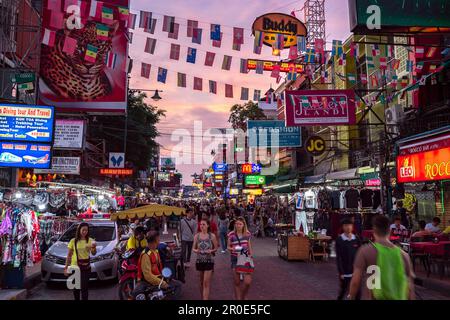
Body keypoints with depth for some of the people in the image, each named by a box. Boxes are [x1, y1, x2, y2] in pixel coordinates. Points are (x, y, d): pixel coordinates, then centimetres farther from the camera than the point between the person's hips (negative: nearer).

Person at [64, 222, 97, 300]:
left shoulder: (90, 240, 0)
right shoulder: (73, 241, 0)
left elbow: (93, 253, -9)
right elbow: (69, 255, 6)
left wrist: (94, 247, -29)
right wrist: (66, 267, 3)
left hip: (86, 267, -1)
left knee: (84, 287, -3)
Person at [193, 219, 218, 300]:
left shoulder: (212, 236, -5)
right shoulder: (196, 236, 1)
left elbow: (216, 248, 3)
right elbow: (194, 248, 8)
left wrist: (211, 251, -17)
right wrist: (196, 250, -14)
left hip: (209, 261, -3)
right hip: (199, 260, 3)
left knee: (206, 283, -7)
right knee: (201, 282, 15)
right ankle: (202, 297, 32)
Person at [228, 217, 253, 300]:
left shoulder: (247, 234, 1)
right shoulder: (231, 234, -6)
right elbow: (228, 247, 3)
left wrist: (251, 255, 14)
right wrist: (232, 248, -18)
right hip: (235, 259, -1)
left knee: (248, 282, -6)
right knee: (237, 282, 5)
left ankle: (243, 296, 23)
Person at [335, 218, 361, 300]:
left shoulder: (357, 239, 1)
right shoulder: (339, 240, -9)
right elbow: (338, 257, -9)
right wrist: (341, 272, -12)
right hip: (345, 272, -3)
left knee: (357, 292, 7)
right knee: (343, 291, 10)